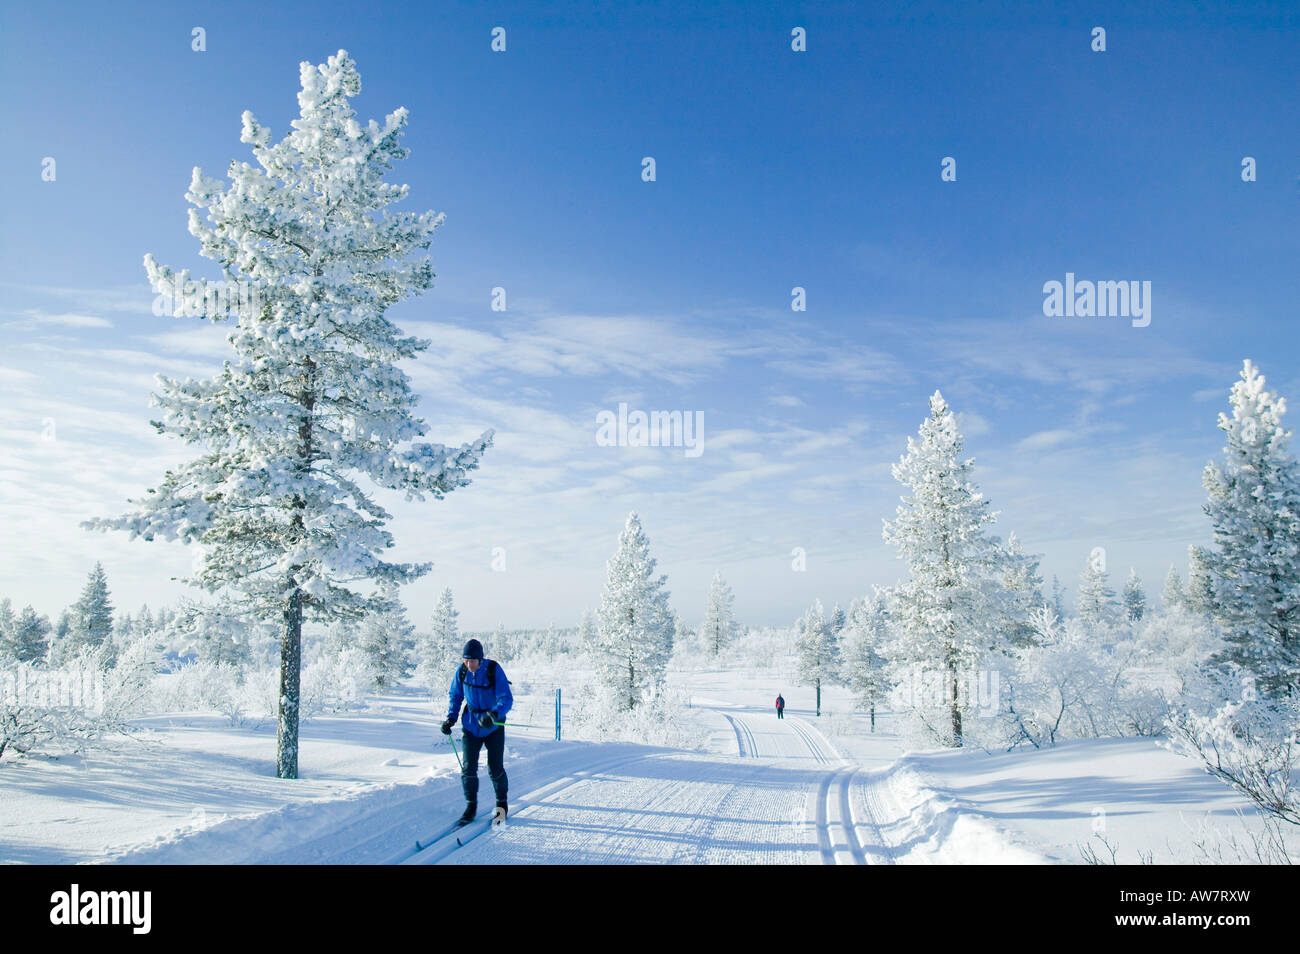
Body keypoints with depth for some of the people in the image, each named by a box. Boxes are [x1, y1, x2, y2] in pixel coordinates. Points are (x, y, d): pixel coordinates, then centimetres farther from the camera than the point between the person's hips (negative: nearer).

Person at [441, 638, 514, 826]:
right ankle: (471, 806, 13)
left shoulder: (494, 670, -21)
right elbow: (455, 696, 8)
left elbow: (506, 699, -25)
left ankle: (502, 803, 23)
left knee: (495, 768, 0)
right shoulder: (462, 671, -9)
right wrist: (450, 719, -3)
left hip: (494, 725, -3)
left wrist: (493, 714, -43)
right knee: (468, 767, -4)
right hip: (471, 724, 3)